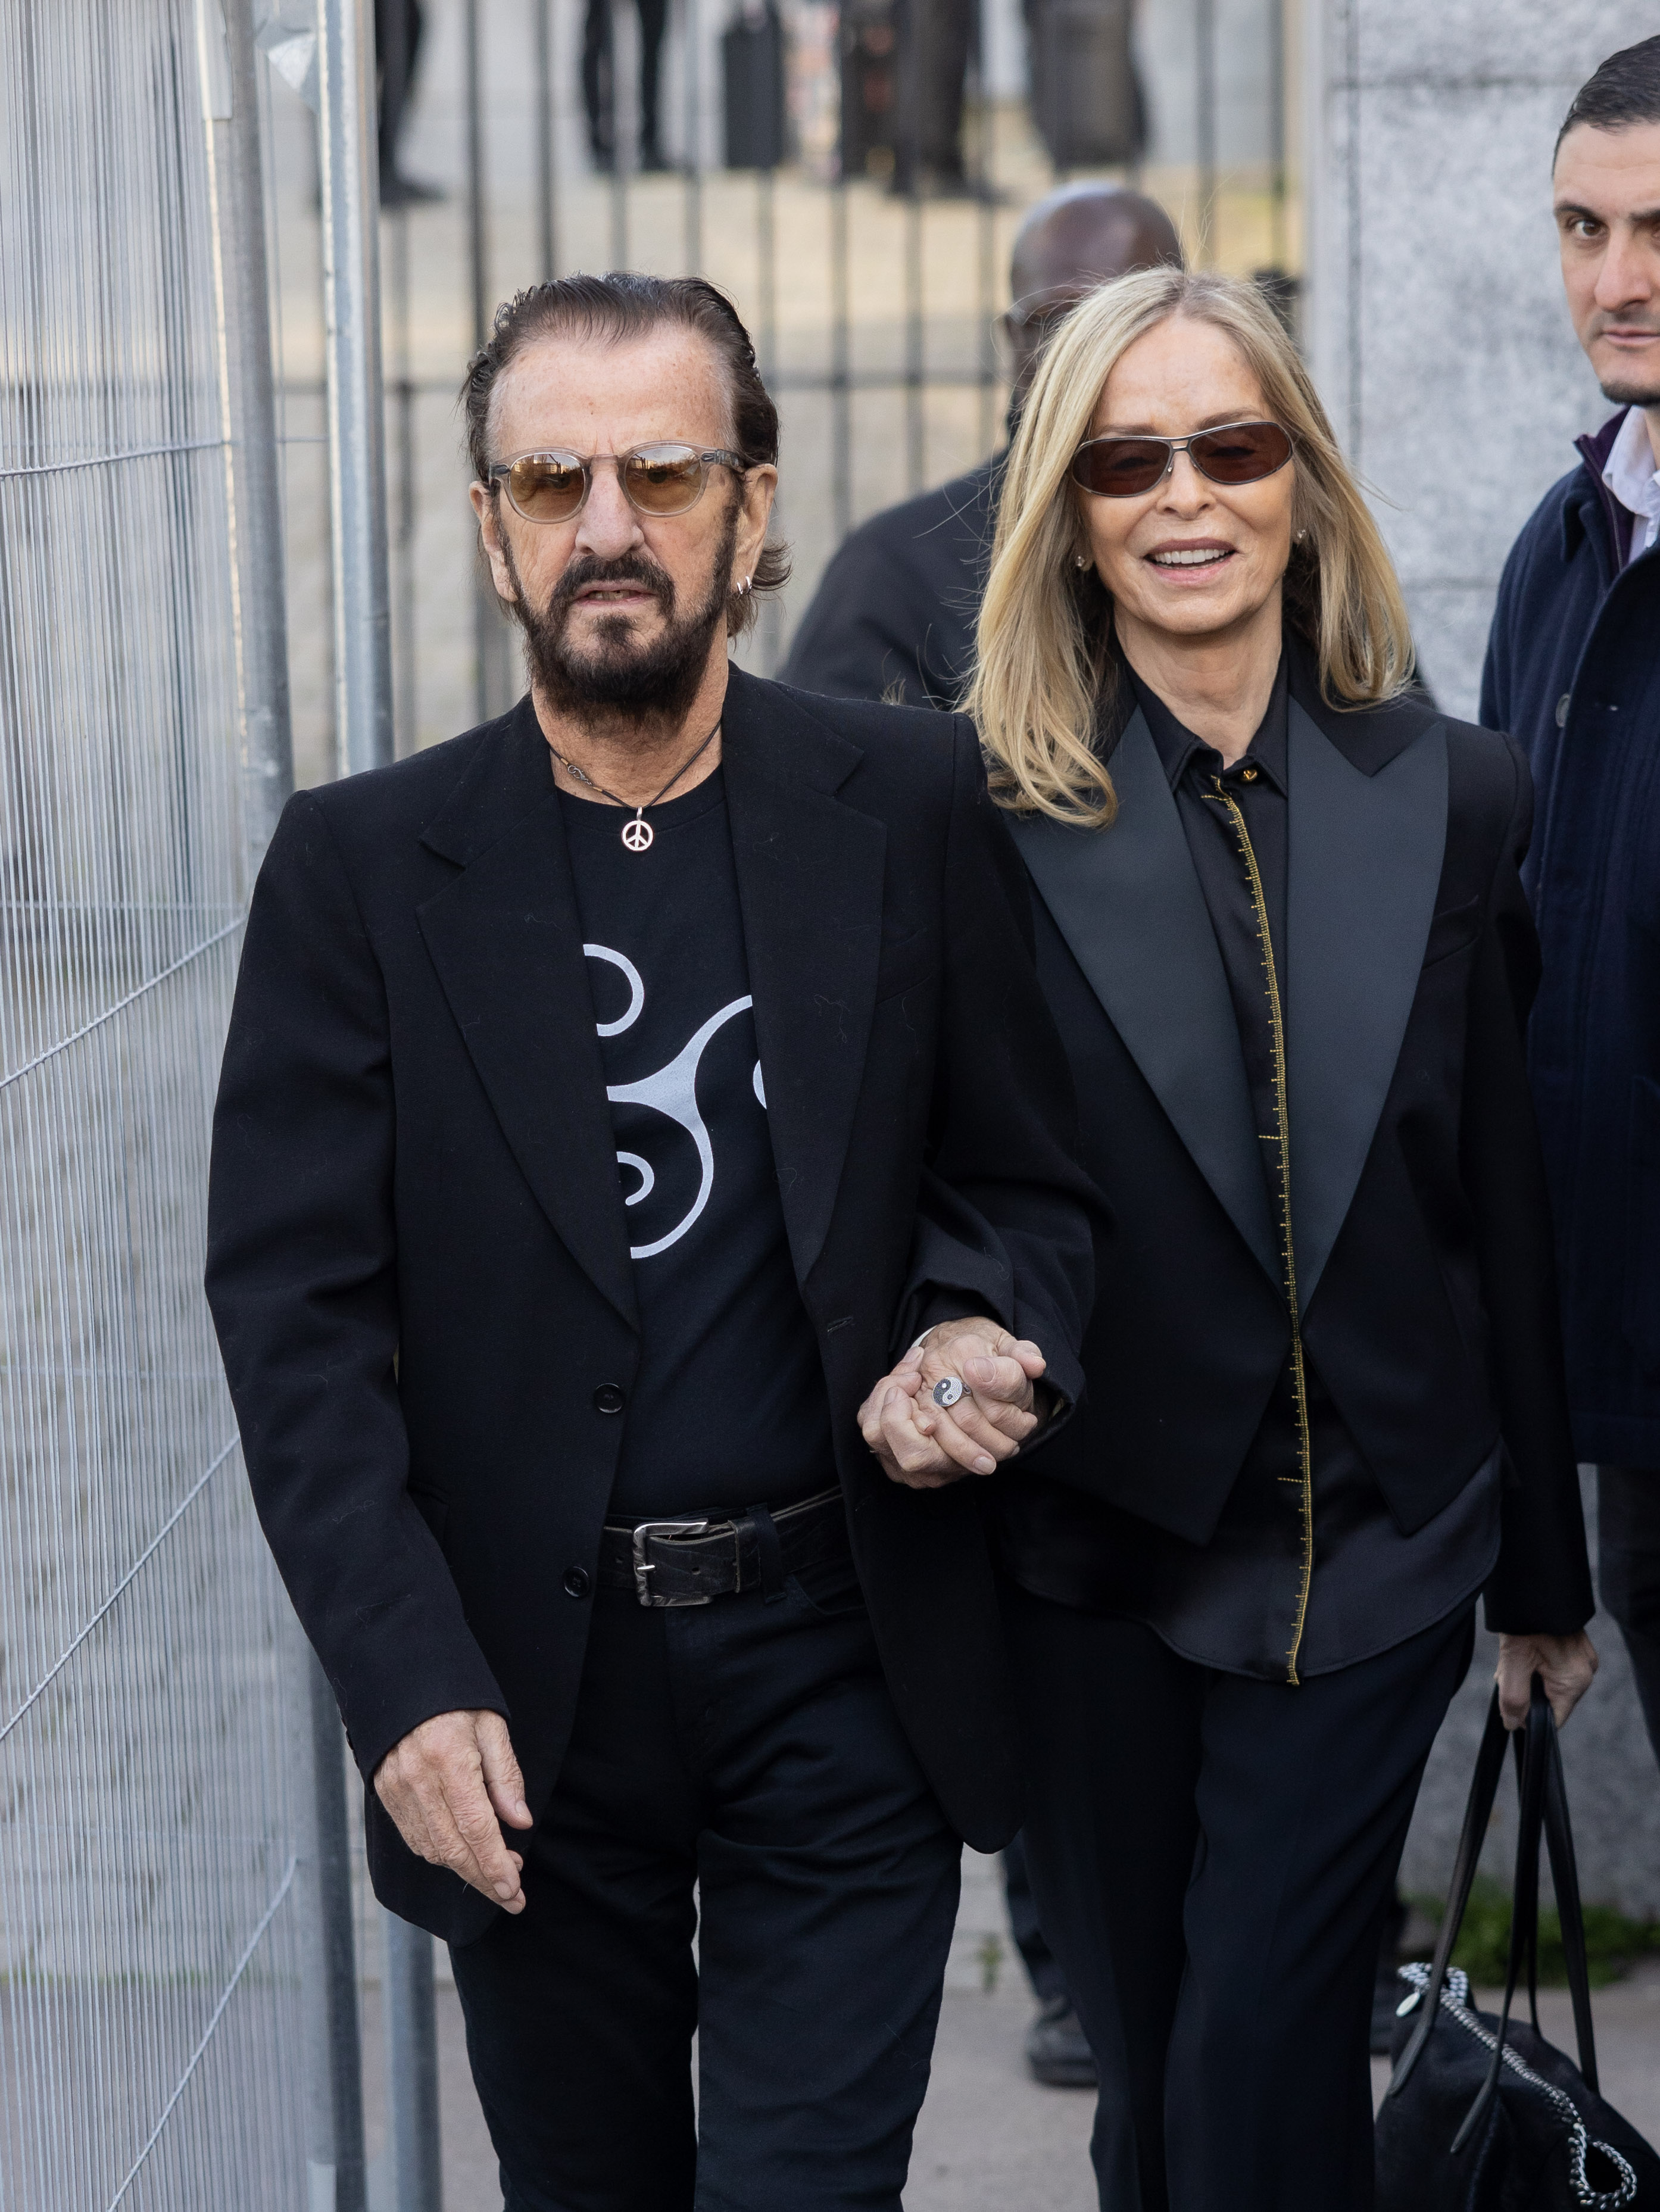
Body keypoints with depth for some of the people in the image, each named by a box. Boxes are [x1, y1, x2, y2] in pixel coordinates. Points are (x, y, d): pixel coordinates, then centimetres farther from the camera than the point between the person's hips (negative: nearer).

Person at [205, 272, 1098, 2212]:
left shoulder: (913, 811, 0)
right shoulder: (361, 865, -2)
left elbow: (1025, 1184, 8)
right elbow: (295, 1309, -5)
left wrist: (984, 1336, -16)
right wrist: (406, 1684, -15)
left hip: (843, 1668, -1)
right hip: (522, 1694, 1)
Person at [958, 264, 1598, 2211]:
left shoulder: (1451, 800, 1)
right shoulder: (983, 819, -7)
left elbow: (1506, 1209, 5)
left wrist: (1542, 1570, 10)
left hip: (1370, 1547, 1)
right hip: (1091, 1558, 0)